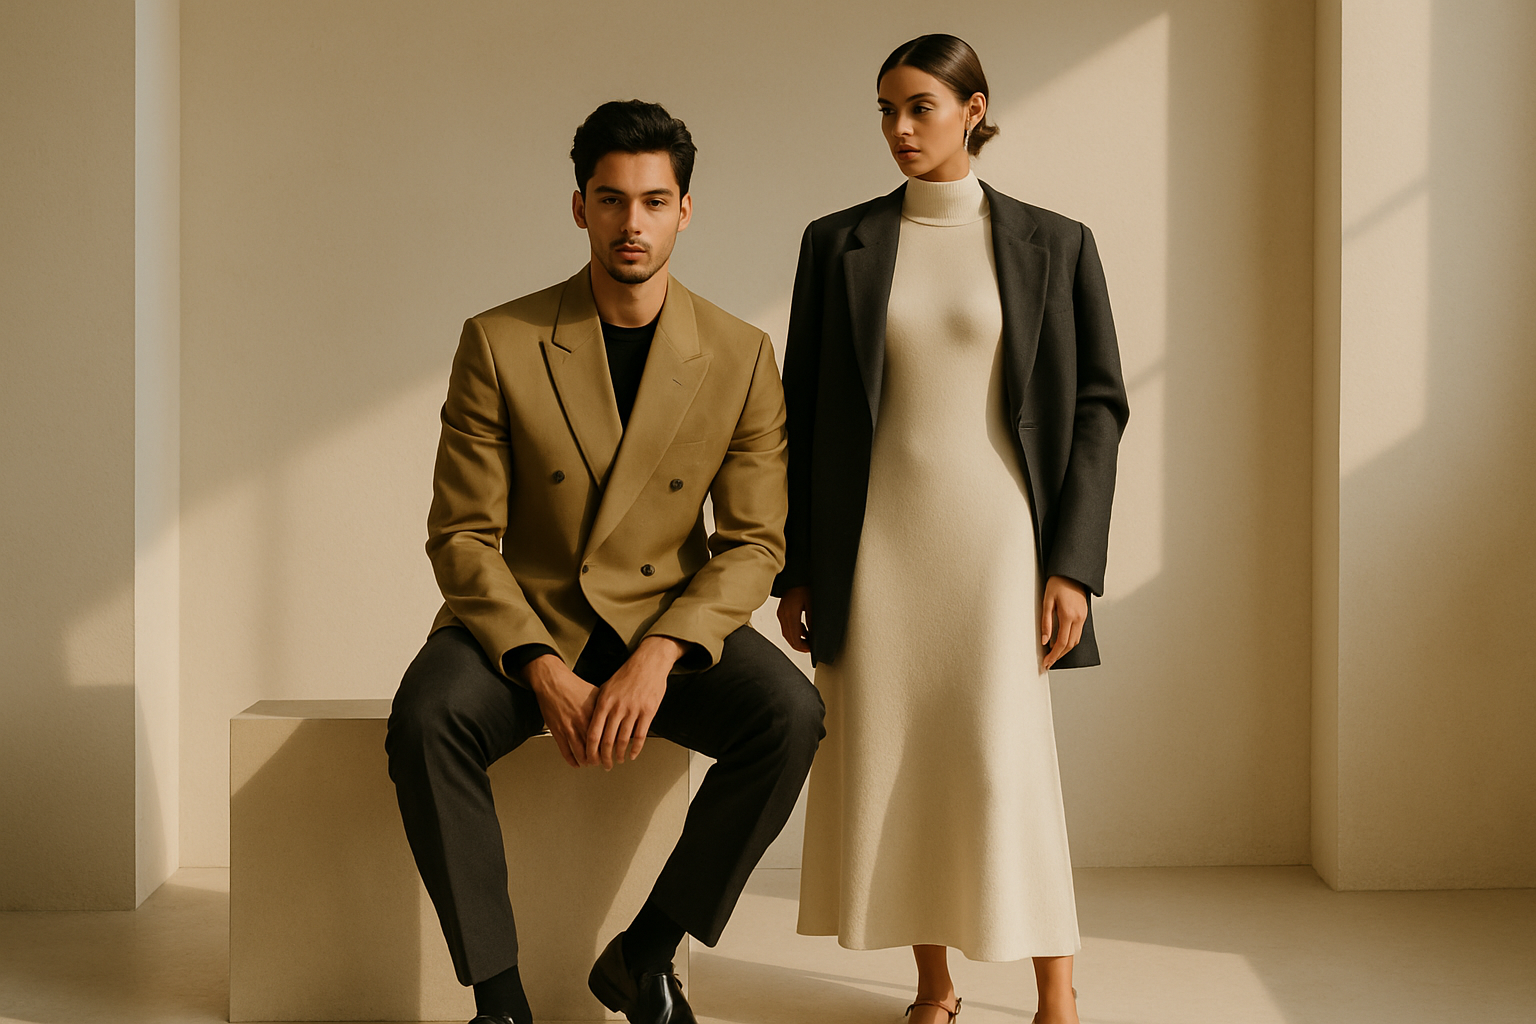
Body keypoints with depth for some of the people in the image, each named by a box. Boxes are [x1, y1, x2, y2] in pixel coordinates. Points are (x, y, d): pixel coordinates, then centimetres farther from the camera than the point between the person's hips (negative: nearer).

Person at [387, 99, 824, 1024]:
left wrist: (658, 656, -21)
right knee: (426, 717, -31)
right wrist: (544, 671, -21)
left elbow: (755, 542, -3)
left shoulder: (742, 358, -3)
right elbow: (461, 534, -6)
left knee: (791, 712, -27)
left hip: (670, 625, 1)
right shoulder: (499, 344, -6)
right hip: (523, 620, -1)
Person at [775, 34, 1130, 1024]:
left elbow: (1099, 405, 2)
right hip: (877, 538, 2)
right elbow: (802, 411, 8)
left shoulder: (1053, 244, 3)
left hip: (995, 534, -2)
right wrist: (795, 567, 4)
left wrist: (1073, 563, -6)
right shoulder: (837, 243, 7)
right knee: (891, 766, 3)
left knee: (1007, 760, -10)